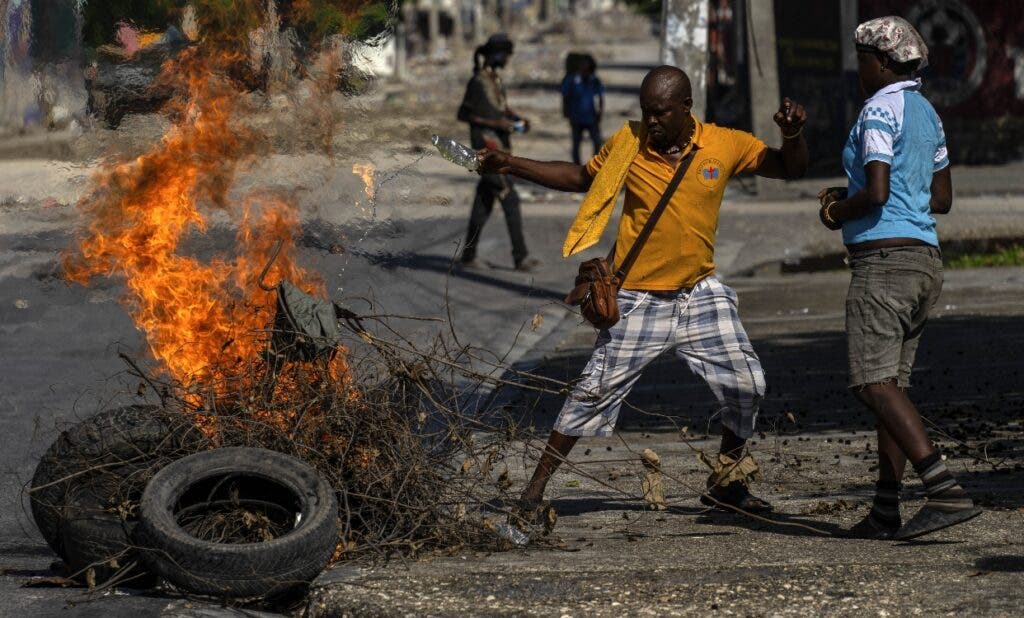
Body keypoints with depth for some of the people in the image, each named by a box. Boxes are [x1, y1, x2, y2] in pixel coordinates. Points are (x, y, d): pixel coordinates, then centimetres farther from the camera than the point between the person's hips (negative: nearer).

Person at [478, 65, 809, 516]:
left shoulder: (726, 145, -5)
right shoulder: (627, 145, -7)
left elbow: (790, 169, 5)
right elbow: (580, 178, 9)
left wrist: (793, 136, -17)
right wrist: (512, 166, 2)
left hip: (701, 294, 2)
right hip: (639, 300, -2)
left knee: (746, 386, -1)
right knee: (595, 391, -4)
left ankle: (726, 483, 20)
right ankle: (536, 488, 4)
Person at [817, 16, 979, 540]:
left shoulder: (880, 110, -10)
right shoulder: (926, 113, 19)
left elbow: (877, 191, -21)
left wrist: (837, 213, -1)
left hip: (883, 257, -10)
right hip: (925, 257, 10)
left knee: (875, 383, -15)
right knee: (893, 383, 12)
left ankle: (947, 492, -28)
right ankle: (885, 510, 11)